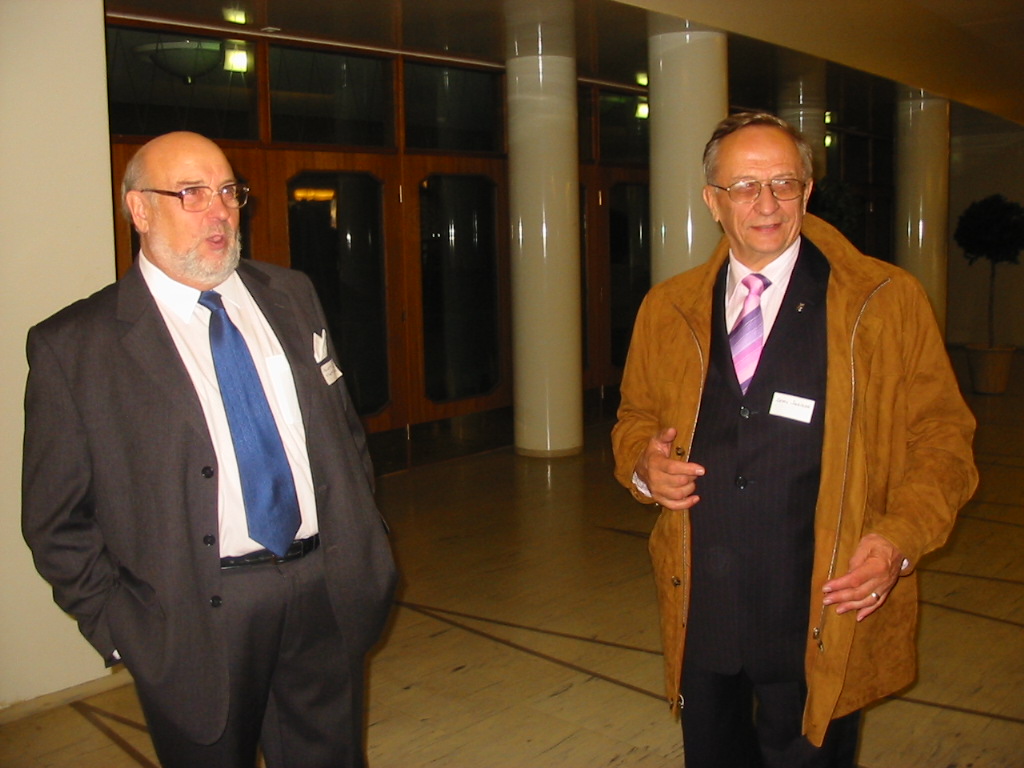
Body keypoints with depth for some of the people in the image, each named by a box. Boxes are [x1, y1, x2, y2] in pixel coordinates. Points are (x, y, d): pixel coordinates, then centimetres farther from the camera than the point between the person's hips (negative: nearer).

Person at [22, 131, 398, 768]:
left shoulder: (291, 297, 9)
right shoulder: (74, 345, -5)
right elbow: (57, 521, -2)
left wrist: (368, 544, 8)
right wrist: (123, 630, -5)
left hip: (329, 594, 4)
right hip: (198, 624, -3)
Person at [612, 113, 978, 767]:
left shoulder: (889, 300, -3)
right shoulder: (667, 309, 6)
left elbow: (940, 435, 0)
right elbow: (636, 418, 17)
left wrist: (900, 539, -16)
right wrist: (644, 465, -6)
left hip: (821, 623, -2)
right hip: (700, 614, 3)